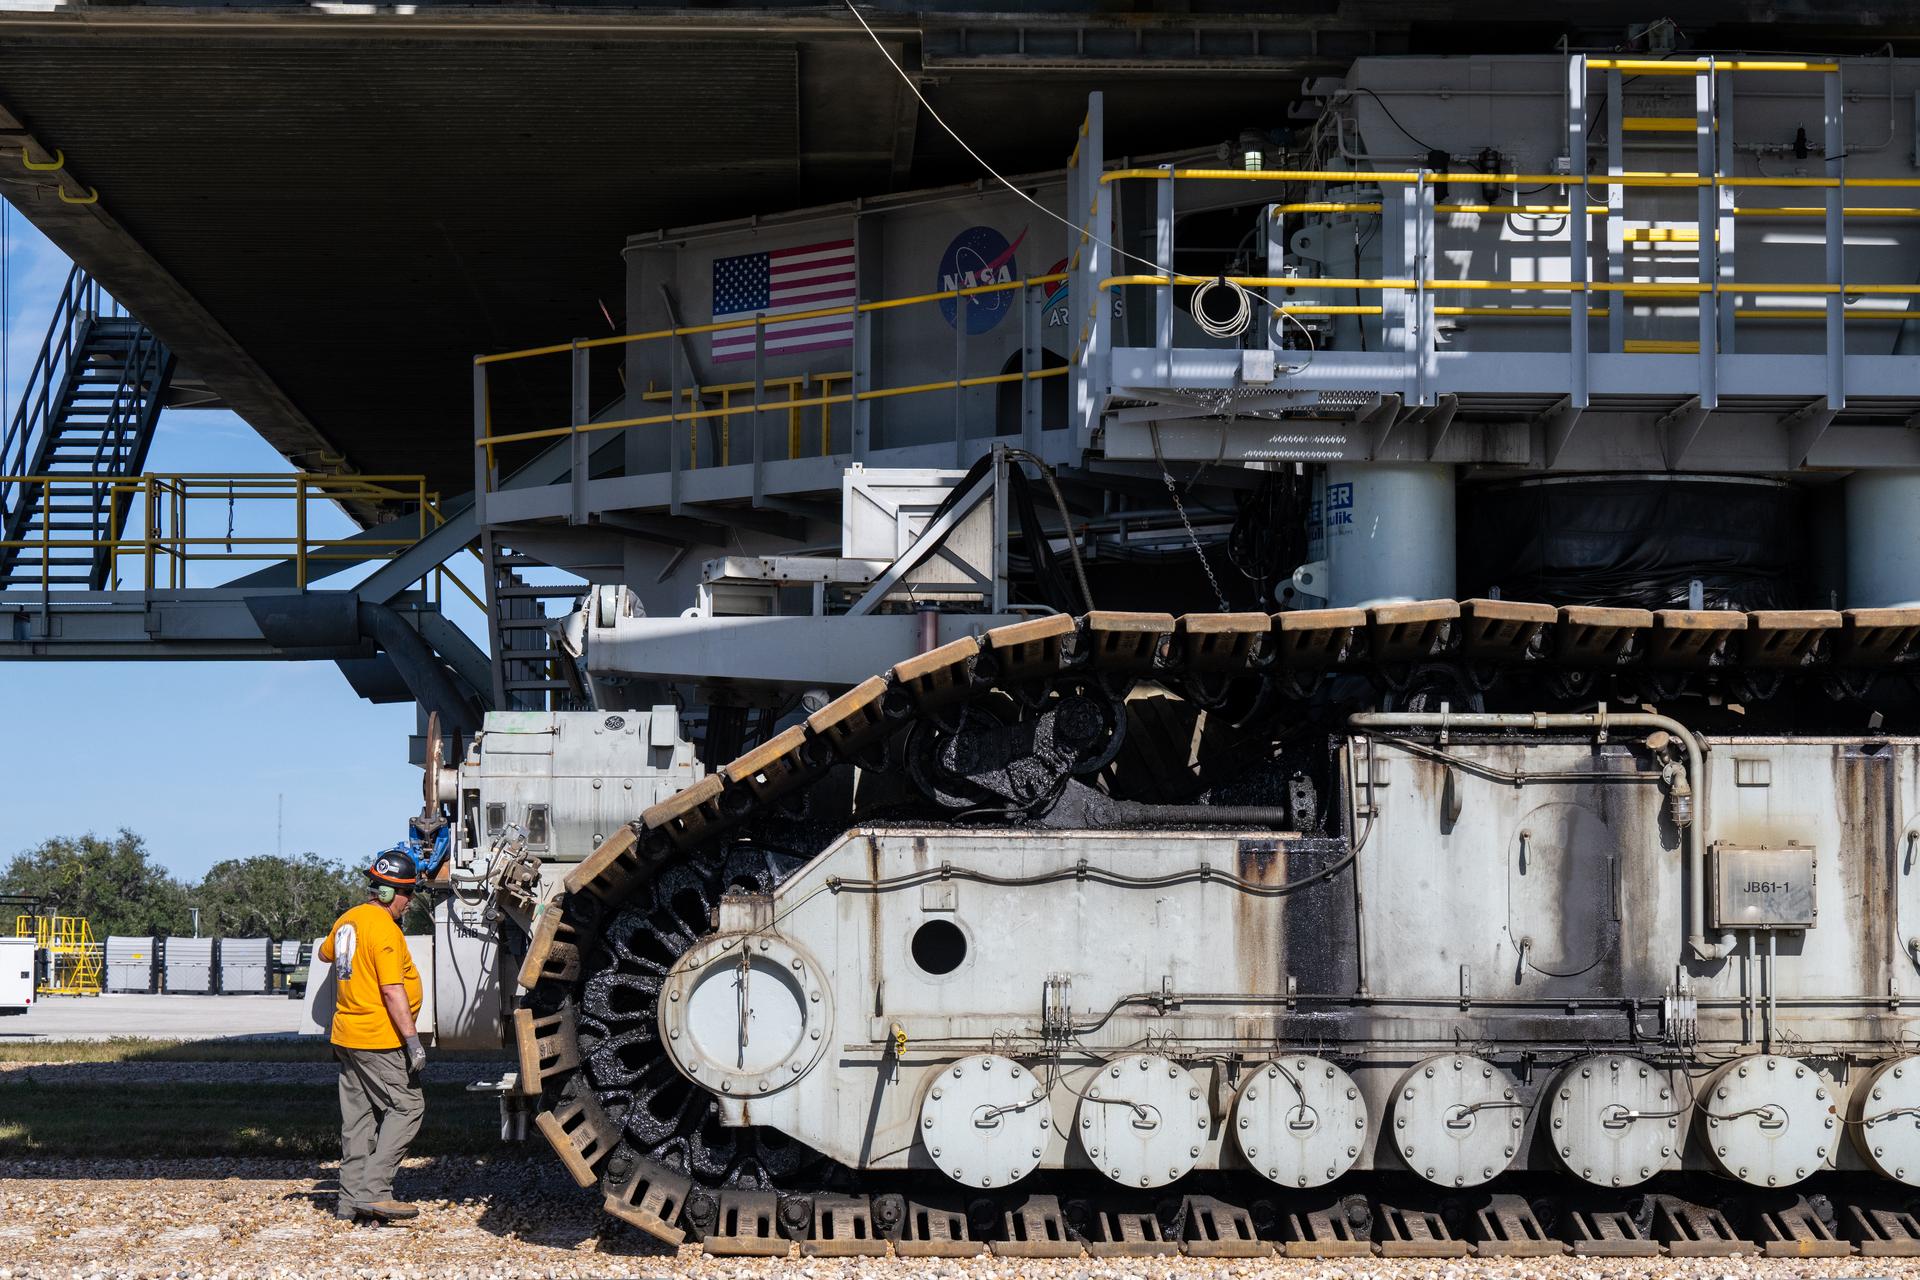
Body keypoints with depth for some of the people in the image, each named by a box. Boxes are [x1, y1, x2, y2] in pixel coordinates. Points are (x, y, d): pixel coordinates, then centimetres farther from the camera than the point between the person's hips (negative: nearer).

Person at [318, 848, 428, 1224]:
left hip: (347, 1036, 9)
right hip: (380, 1039, -9)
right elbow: (393, 991, -22)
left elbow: (325, 954, 33)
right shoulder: (385, 928, -17)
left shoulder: (347, 921, 11)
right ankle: (373, 1190, -11)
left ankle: (351, 1199, 13)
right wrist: (413, 1041, -21)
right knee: (407, 1106, -5)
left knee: (358, 1115, 12)